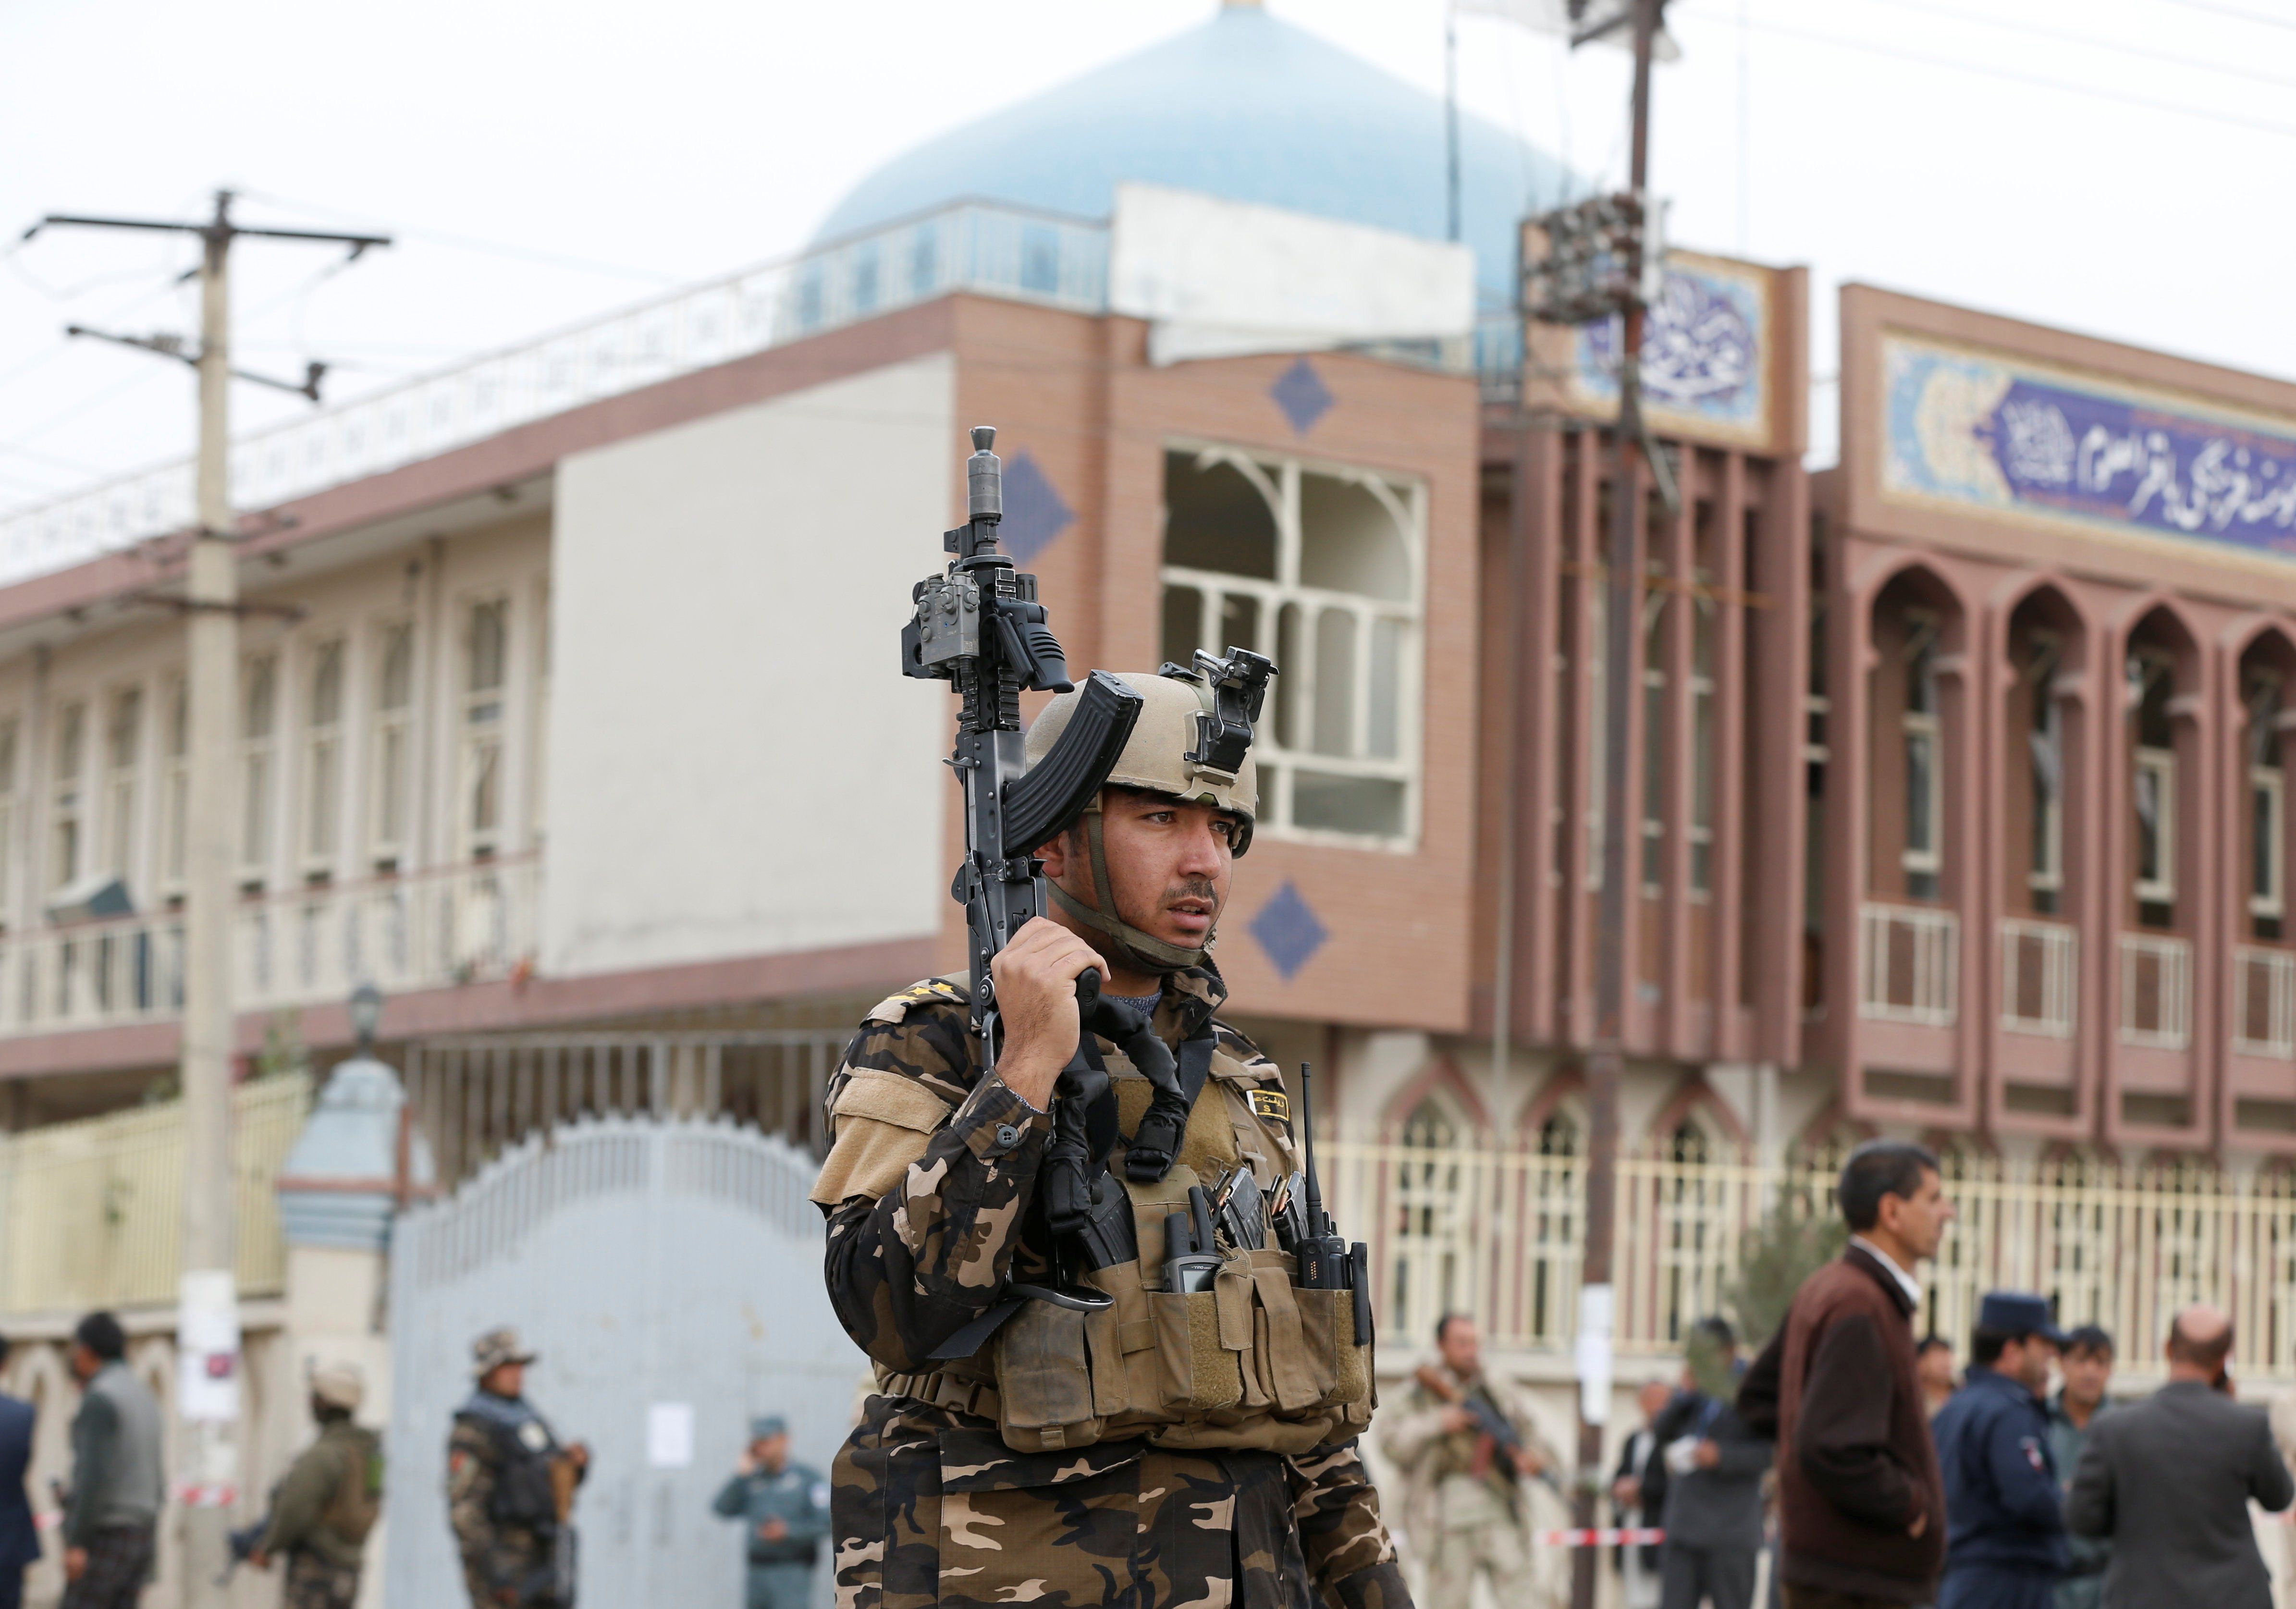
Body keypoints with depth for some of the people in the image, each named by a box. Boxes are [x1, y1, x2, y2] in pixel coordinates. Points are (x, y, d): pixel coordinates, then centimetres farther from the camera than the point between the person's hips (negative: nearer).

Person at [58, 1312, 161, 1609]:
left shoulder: (99, 1400, -13)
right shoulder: (145, 1398, 16)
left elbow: (94, 1475, -22)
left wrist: (77, 1544, -23)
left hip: (103, 1535, -8)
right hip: (140, 1536, 8)